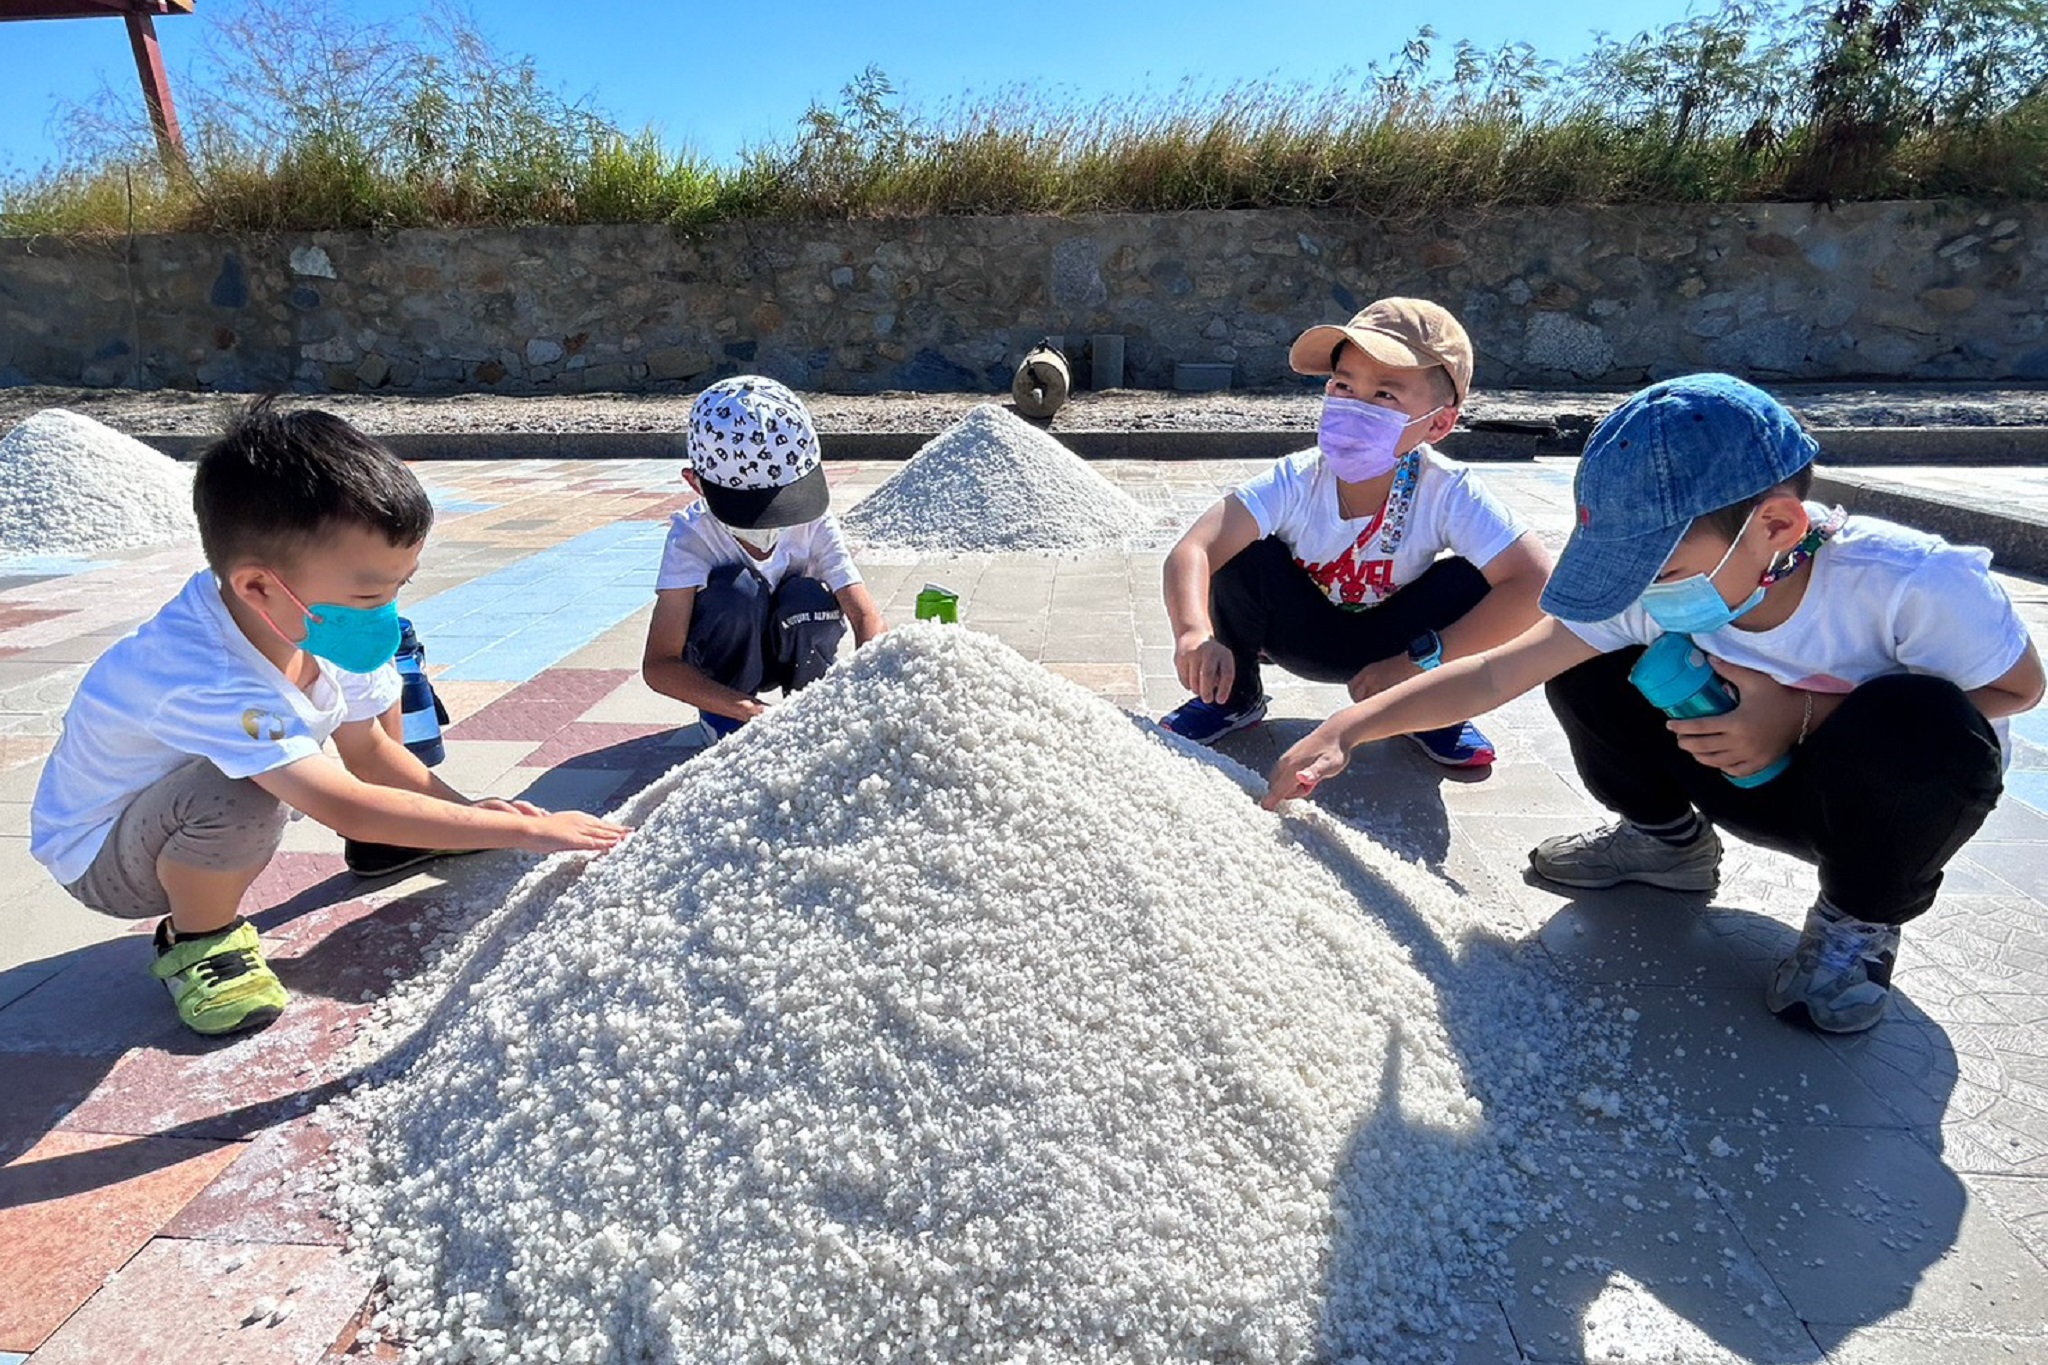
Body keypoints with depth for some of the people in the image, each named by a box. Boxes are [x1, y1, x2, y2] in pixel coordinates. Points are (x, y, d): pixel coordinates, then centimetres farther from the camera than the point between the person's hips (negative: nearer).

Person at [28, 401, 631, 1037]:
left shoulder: (326, 626, -18)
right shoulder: (200, 678, -41)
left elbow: (366, 746, -4)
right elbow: (347, 810, -46)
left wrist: (468, 809, -17)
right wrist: (527, 831, -46)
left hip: (199, 816, 7)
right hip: (102, 856, -6)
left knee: (382, 675, -6)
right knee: (241, 795, -40)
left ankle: (395, 830, 10)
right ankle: (195, 939, -9)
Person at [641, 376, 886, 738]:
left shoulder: (813, 523, -22)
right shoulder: (692, 536, -28)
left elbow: (868, 617, -27)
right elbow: (658, 665, -33)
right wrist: (753, 712, -46)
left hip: (795, 656, 2)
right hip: (723, 669, -2)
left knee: (809, 597, -31)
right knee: (737, 590, -33)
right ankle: (724, 726, -11)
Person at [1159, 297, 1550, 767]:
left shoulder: (1448, 493, -27)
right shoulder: (1297, 481, -27)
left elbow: (1536, 582, -35)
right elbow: (1192, 552, -39)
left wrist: (1419, 662, -37)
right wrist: (1195, 632, -59)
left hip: (1391, 641, 1)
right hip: (1305, 635, 0)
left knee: (1472, 583, -27)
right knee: (1245, 556, -29)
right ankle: (1234, 696, -1)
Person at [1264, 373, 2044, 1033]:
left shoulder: (1916, 583, -32)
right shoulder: (1649, 587, -24)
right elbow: (1497, 674, -24)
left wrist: (1805, 716, -30)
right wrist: (1345, 730, -35)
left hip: (1896, 795, -2)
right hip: (1760, 782, 3)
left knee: (1919, 723, -38)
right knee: (1583, 659, -17)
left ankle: (1862, 919, -6)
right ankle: (1667, 838, 11)